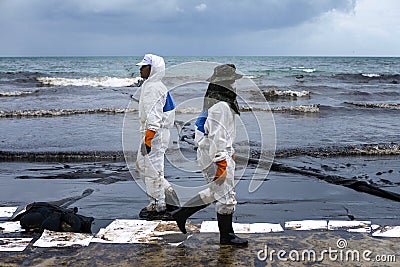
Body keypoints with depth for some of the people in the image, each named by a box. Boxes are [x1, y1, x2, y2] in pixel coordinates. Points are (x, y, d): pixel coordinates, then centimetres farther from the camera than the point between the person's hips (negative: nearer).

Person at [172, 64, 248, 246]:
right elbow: (217, 138, -24)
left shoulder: (213, 103, 13)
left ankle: (182, 213, 27)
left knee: (215, 193, 21)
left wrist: (230, 152, 28)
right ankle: (226, 236, 16)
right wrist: (221, 164, -23)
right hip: (216, 157, -11)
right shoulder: (220, 107, -20)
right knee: (226, 196, 2)